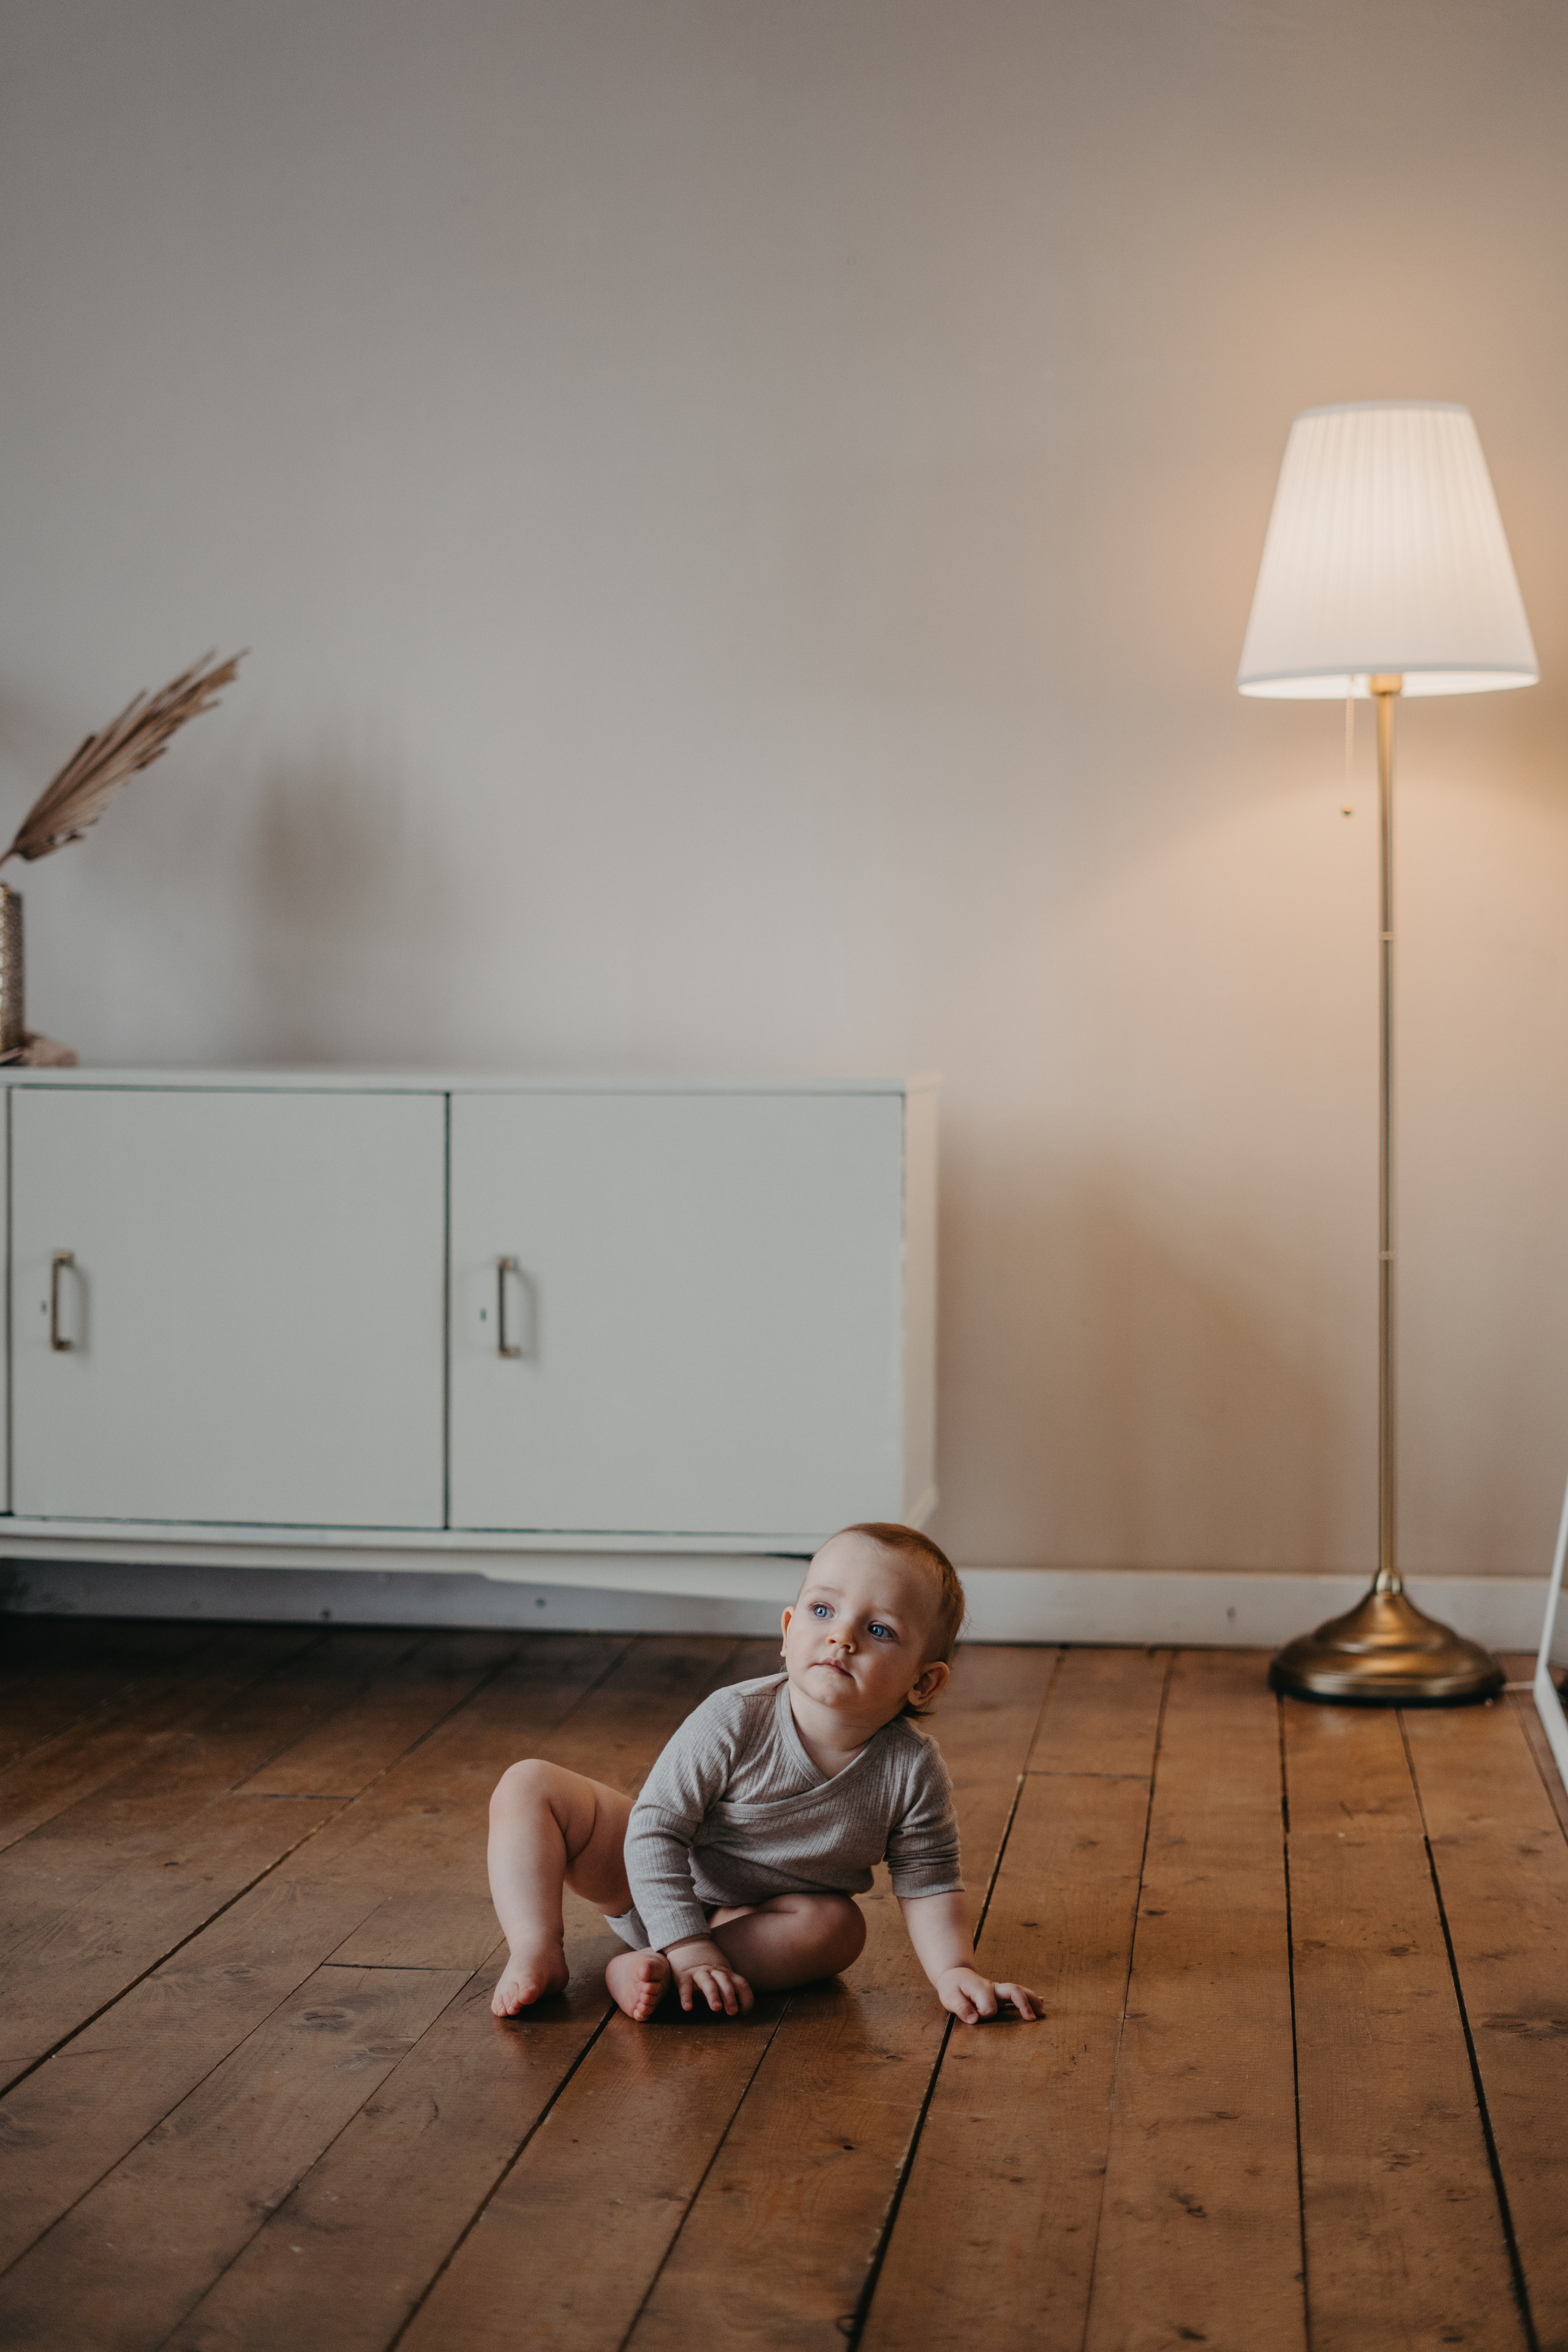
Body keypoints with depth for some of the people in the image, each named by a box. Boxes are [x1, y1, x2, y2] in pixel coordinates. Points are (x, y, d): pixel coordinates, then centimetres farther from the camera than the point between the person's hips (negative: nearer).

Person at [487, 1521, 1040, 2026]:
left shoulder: (913, 1771, -21)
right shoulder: (734, 1722, -27)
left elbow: (928, 1886, -10)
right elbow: (657, 1832, -24)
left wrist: (956, 1973, -26)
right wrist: (691, 1948, -33)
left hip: (758, 1915, 1)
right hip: (652, 1889, -1)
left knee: (838, 1924, -31)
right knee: (529, 1786, -15)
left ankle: (655, 1970, -37)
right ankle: (538, 1953, -24)